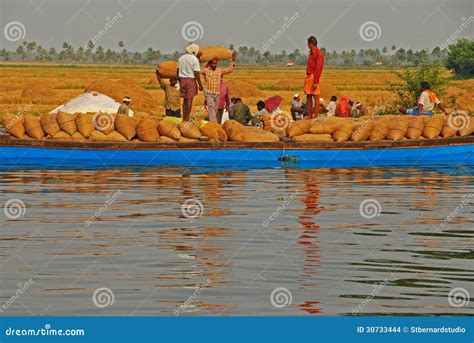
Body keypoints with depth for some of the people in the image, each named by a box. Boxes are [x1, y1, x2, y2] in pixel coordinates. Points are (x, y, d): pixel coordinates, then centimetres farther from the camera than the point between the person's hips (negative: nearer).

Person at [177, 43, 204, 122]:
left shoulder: (181, 58, 9)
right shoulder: (195, 59, -10)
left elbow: (178, 72, 12)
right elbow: (196, 73, -13)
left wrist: (180, 82, 22)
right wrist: (200, 85, -7)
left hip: (182, 80, 6)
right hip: (191, 80, -6)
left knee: (185, 100, 14)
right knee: (189, 100, -1)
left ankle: (184, 118, 16)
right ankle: (186, 119, 0)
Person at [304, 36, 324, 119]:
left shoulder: (319, 53, -12)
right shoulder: (311, 52, 16)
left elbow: (318, 68, -17)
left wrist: (315, 82, -20)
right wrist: (307, 77, 17)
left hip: (314, 77, -9)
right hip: (308, 76, 9)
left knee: (315, 96, -5)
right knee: (308, 96, 10)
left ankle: (316, 116, -4)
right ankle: (309, 115, 14)